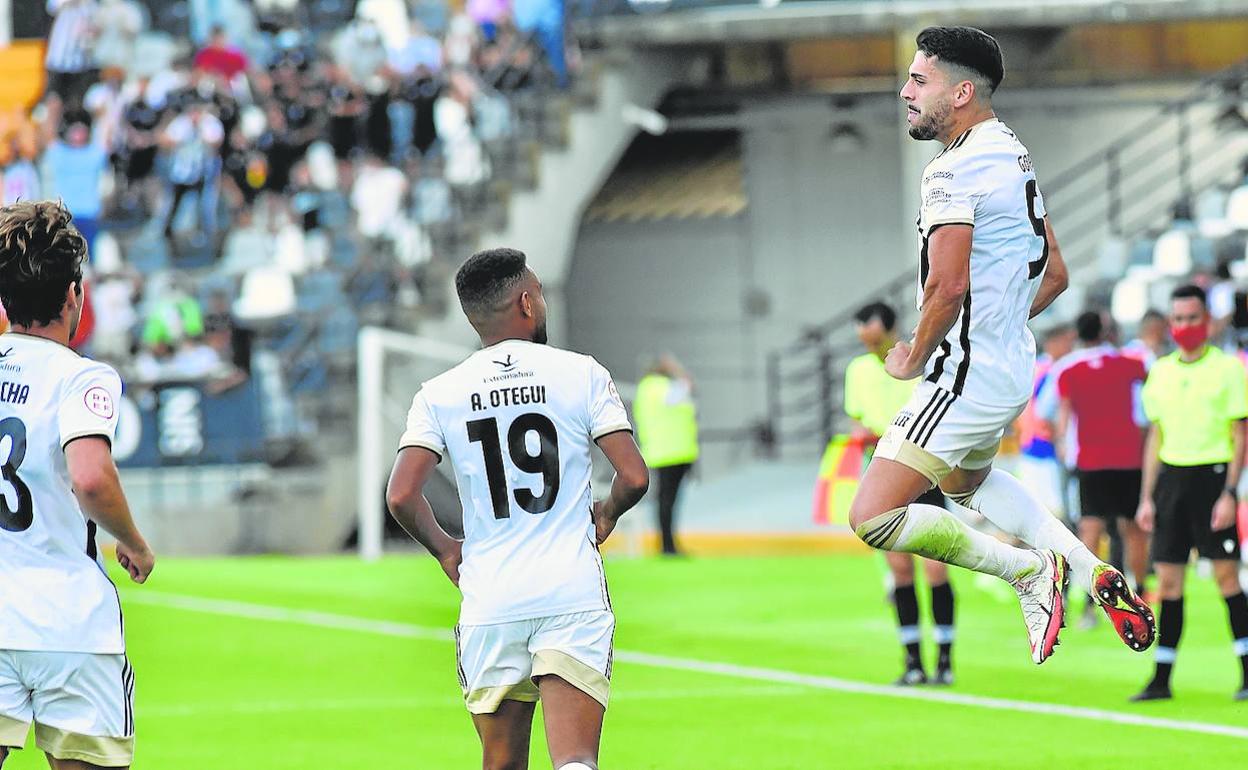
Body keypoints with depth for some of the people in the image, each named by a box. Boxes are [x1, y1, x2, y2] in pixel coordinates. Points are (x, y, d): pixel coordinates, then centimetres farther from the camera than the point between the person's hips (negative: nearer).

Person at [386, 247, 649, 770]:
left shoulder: (438, 395, 4)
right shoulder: (582, 374, 1)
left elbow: (401, 497, -7)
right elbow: (634, 477, -3)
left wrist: (445, 550, 12)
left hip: (489, 603, 2)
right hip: (574, 596, -2)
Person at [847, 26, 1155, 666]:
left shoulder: (953, 170, -19)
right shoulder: (1016, 158, 12)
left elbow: (948, 286, -28)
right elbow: (1055, 277, 19)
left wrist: (913, 359, -12)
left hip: (969, 374, -11)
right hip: (1015, 366, 11)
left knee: (874, 520, -12)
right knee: (966, 480, 36)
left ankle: (1029, 570, -5)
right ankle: (1098, 578, 25)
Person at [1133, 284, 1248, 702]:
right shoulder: (1160, 371, 12)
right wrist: (1147, 498, 13)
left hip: (1212, 475, -5)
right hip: (1171, 476, 5)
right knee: (1168, 581, 4)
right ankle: (1161, 679, 7)